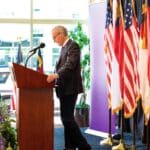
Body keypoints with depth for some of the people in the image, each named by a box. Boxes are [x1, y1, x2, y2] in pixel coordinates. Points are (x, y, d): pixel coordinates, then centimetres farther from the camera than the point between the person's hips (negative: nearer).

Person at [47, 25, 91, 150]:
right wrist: (54, 77, 10)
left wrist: (56, 75, -38)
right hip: (65, 88, 10)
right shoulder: (64, 47, 18)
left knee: (67, 117, -11)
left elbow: (70, 65, -26)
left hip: (70, 88, -10)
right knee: (67, 117, 12)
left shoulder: (73, 46, -12)